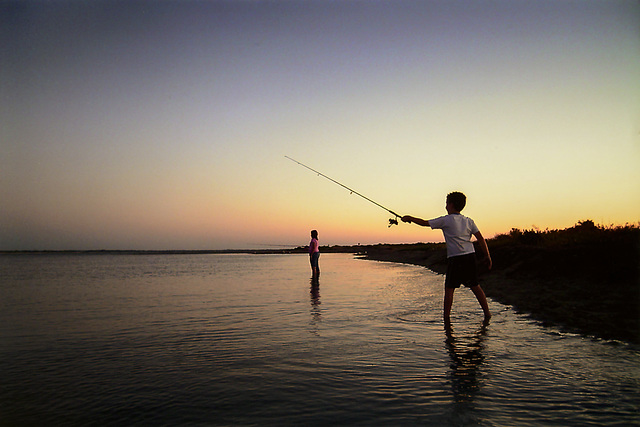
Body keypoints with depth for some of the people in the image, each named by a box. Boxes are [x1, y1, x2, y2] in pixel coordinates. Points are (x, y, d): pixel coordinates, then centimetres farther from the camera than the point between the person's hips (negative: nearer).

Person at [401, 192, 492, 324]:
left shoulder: (446, 220, -2)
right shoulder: (469, 221, 11)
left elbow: (425, 223, 0)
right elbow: (481, 239, 6)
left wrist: (409, 218, 13)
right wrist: (487, 255, 10)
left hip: (455, 258, -5)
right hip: (470, 255, 5)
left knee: (449, 289, 1)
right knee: (475, 286, 15)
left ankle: (447, 318, 1)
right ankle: (487, 313, 19)